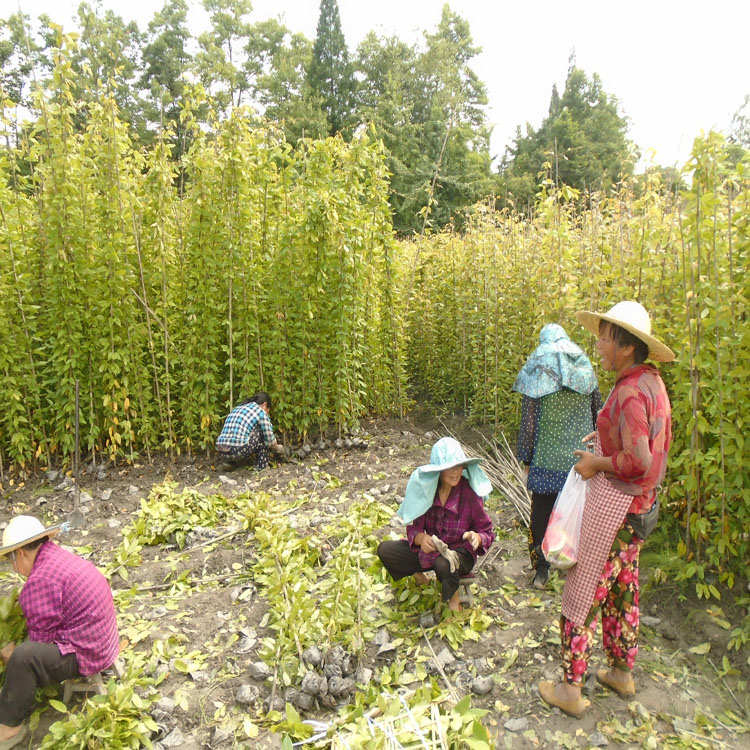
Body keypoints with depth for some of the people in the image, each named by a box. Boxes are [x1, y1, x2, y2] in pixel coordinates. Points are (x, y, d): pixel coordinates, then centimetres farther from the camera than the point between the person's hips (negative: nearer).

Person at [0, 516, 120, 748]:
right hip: (101, 642, 11)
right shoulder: (61, 557, 5)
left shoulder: (39, 581, -22)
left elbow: (42, 643, -14)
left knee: (23, 657, -26)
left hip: (86, 655, -11)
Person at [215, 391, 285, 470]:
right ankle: (261, 465, 16)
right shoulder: (261, 412, 4)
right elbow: (270, 441, 9)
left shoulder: (237, 408, 25)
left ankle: (231, 463, 21)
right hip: (239, 451, -7)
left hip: (221, 453, 7)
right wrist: (278, 448, 32)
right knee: (263, 431, 13)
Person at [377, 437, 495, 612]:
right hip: (429, 550, 4)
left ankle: (453, 598, -3)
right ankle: (419, 577, 16)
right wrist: (421, 538, -33)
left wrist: (477, 538, -35)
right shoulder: (426, 489, -13)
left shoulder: (469, 493, -19)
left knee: (444, 564, -39)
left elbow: (488, 532, -11)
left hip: (460, 553, -4)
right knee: (384, 550, -11)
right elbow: (414, 526, -9)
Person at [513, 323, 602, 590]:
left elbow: (528, 423, -9)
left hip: (548, 459, -3)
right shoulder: (586, 371, 5)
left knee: (542, 516, 10)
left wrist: (525, 461, -2)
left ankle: (541, 570, 17)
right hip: (582, 458, 3)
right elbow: (598, 416, 9)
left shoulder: (536, 373, -6)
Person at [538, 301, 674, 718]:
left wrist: (597, 463, -14)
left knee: (584, 592, 3)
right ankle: (623, 674, 40)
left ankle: (571, 690, 17)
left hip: (614, 501, -10)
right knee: (623, 588, 23)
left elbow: (638, 461, -29)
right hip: (640, 503, 10)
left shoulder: (629, 392, -24)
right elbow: (659, 441, 18)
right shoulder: (652, 381, 5)